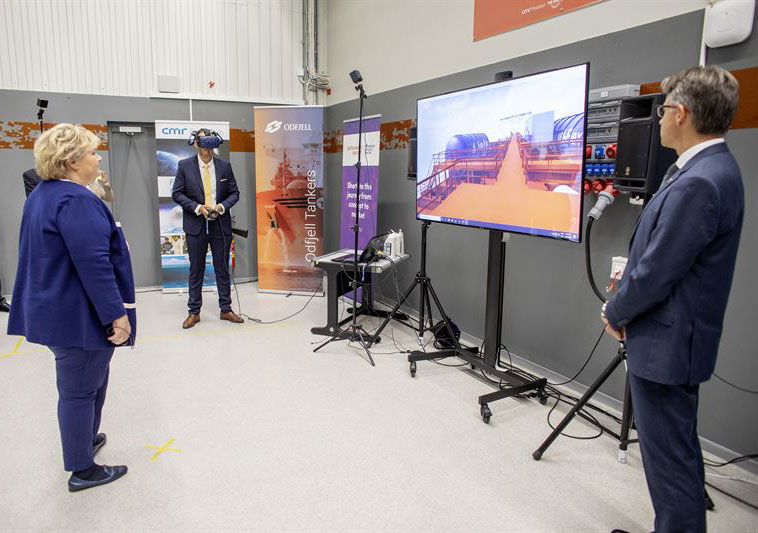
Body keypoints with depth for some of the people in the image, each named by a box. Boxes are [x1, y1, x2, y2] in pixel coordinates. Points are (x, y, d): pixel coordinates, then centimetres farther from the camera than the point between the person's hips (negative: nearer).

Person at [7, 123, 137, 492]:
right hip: (80, 314, -10)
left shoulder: (41, 195, 11)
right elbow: (94, 264, -27)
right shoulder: (76, 200, -23)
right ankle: (82, 470, 19)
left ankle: (84, 439, 43)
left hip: (56, 309, 10)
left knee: (89, 380, 25)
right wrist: (116, 313, -23)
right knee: (80, 388, 3)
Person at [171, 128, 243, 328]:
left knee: (223, 268, 8)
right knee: (196, 270, 7)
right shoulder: (185, 165, 0)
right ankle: (194, 312, 17)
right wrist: (198, 208, -13)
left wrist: (222, 206, -12)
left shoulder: (224, 166, 4)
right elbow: (177, 193, -1)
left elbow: (234, 193, 7)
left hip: (221, 224, 1)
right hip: (196, 225, -1)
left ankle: (226, 309, 19)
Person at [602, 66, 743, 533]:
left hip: (665, 342, -10)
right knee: (675, 450, 22)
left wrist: (616, 313, -6)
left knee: (670, 456, 4)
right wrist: (629, 291, 9)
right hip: (673, 337, 10)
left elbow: (656, 272, -21)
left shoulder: (700, 182, -24)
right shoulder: (713, 169, 8)